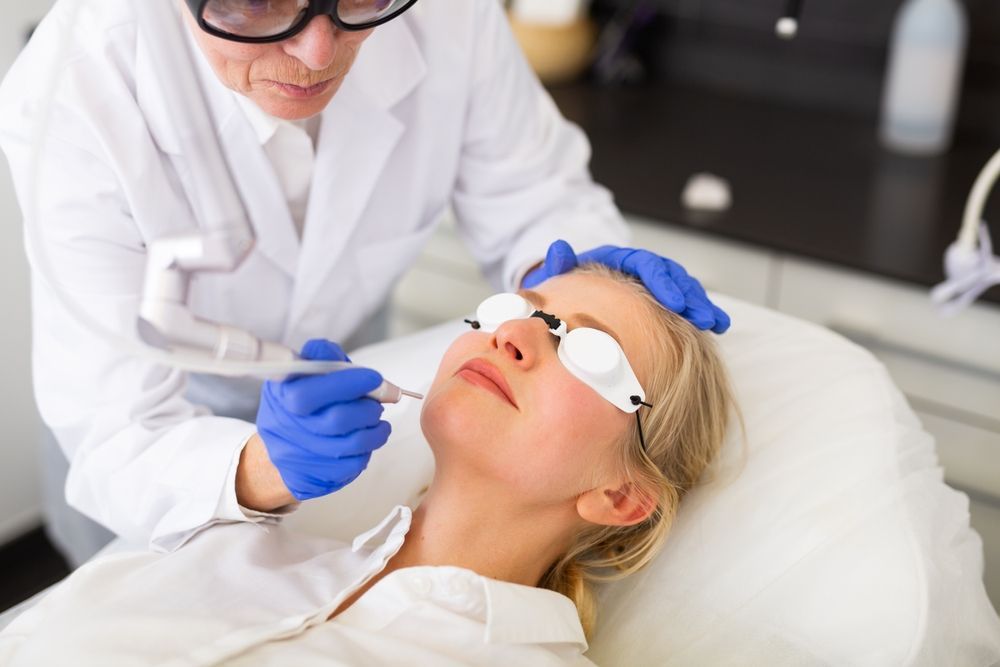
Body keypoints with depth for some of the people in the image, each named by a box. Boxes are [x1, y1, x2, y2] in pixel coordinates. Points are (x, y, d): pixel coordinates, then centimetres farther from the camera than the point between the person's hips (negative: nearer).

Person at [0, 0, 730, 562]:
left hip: (346, 390, 2)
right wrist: (258, 473, -57)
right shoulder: (69, 99, -37)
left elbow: (535, 204, -14)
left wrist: (561, 275, -36)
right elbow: (116, 438, -36)